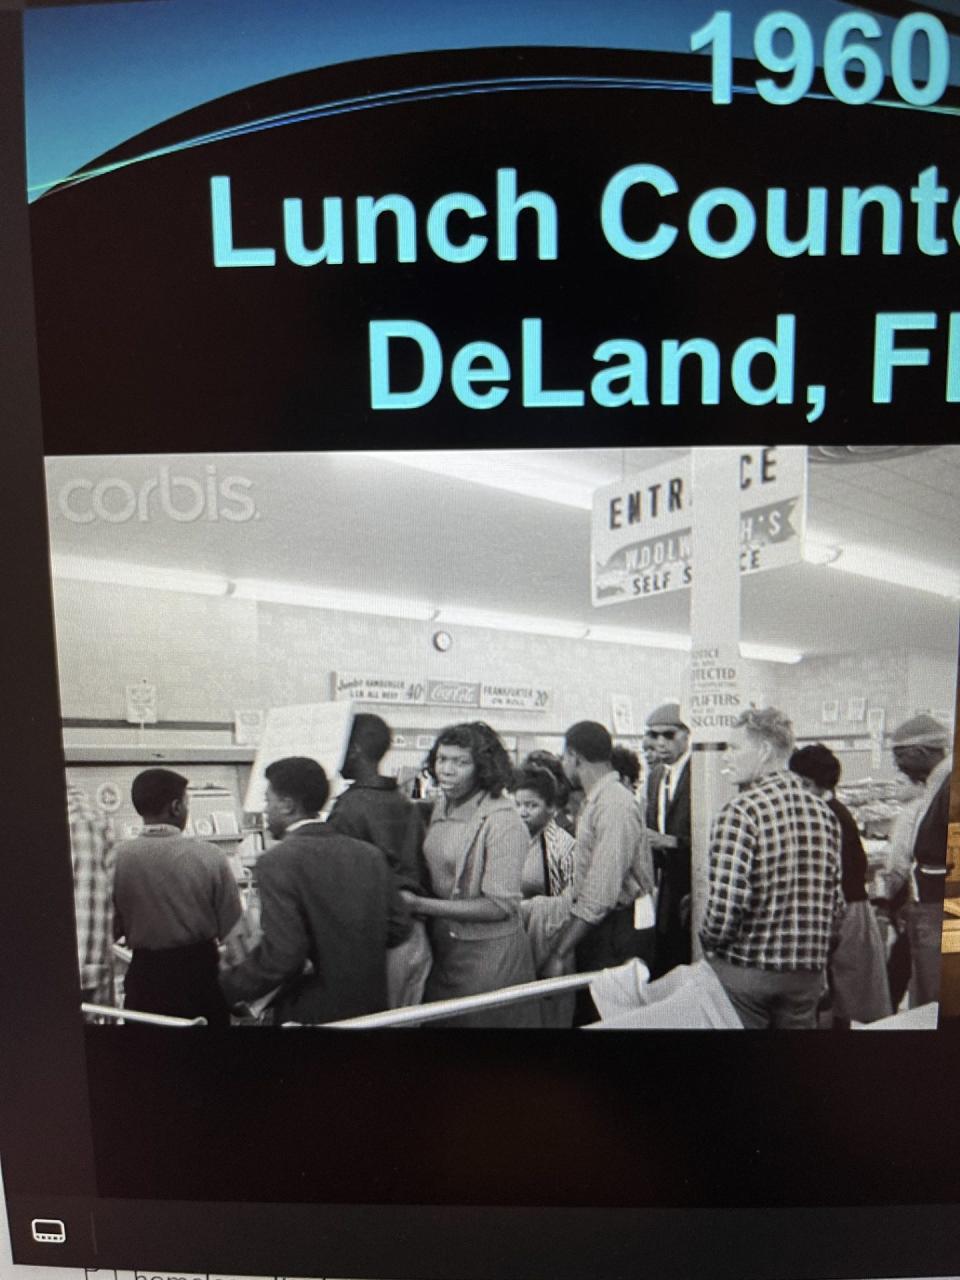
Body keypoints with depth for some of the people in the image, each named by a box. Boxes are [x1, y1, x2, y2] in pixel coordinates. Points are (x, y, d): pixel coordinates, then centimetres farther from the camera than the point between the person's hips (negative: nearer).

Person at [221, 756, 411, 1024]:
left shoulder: (277, 863, -17)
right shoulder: (370, 855, 0)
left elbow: (281, 954, -23)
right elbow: (399, 927, 4)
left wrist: (227, 989, -9)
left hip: (313, 1012, -5)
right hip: (372, 1007, 6)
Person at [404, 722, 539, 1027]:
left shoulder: (503, 821, -18)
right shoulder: (441, 806, 2)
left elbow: (501, 905, -20)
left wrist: (420, 905, -21)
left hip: (490, 953, -6)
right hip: (441, 947, 6)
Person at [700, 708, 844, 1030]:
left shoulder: (740, 812, -16)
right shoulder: (824, 812, 4)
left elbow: (726, 900, -22)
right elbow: (837, 903, 8)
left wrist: (710, 943, -3)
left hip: (744, 969, -5)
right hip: (808, 973, 6)